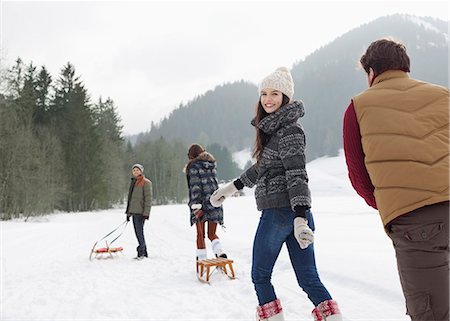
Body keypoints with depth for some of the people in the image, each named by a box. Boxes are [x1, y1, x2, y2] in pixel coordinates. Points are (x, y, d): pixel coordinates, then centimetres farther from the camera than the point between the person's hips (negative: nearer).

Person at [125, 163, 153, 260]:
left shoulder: (146, 182, -5)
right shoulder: (133, 182, 19)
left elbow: (148, 198, -11)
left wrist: (146, 212, -17)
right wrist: (128, 212, 20)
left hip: (140, 212, -8)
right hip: (134, 212, 8)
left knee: (139, 231, -10)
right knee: (138, 232, 9)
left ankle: (141, 252, -3)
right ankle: (144, 252, 17)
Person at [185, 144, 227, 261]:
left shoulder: (193, 166, -3)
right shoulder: (212, 165, 14)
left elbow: (195, 186, -13)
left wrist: (195, 205, -17)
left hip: (202, 204, -5)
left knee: (200, 234, 7)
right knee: (212, 233, 12)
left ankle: (202, 260, 7)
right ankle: (219, 252, -12)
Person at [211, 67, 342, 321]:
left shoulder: (289, 130, -11)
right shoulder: (273, 128, 17)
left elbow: (296, 174, -20)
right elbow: (264, 167, 28)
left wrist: (300, 218, -28)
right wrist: (232, 187, 34)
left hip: (280, 211, -9)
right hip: (292, 212, 9)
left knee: (260, 275, 8)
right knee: (309, 278, 7)